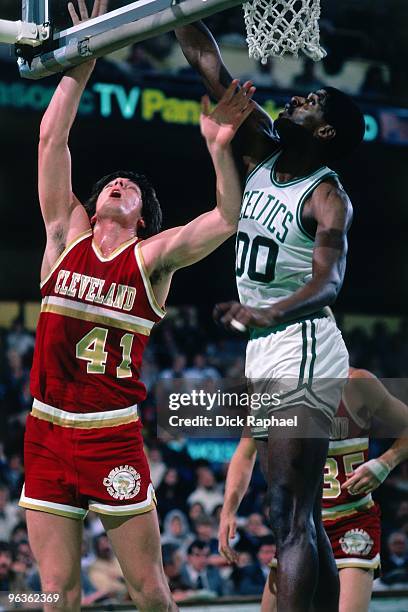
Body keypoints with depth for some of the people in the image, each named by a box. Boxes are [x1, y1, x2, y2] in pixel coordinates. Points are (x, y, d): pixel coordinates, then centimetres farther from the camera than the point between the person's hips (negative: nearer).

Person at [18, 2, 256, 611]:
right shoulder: (67, 234, 9)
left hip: (115, 438, -2)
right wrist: (79, 69, 1)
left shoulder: (153, 256, 3)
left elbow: (227, 219, -11)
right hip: (47, 433, 2)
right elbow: (51, 141, 5)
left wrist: (220, 148, -22)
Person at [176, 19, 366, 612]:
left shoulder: (328, 197, -11)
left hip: (303, 350, -9)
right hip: (264, 350, 9)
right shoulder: (264, 154, 10)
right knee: (303, 521, 10)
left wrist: (269, 313, -45)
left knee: (291, 519, -16)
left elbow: (329, 280, -27)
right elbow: (206, 61, 10)